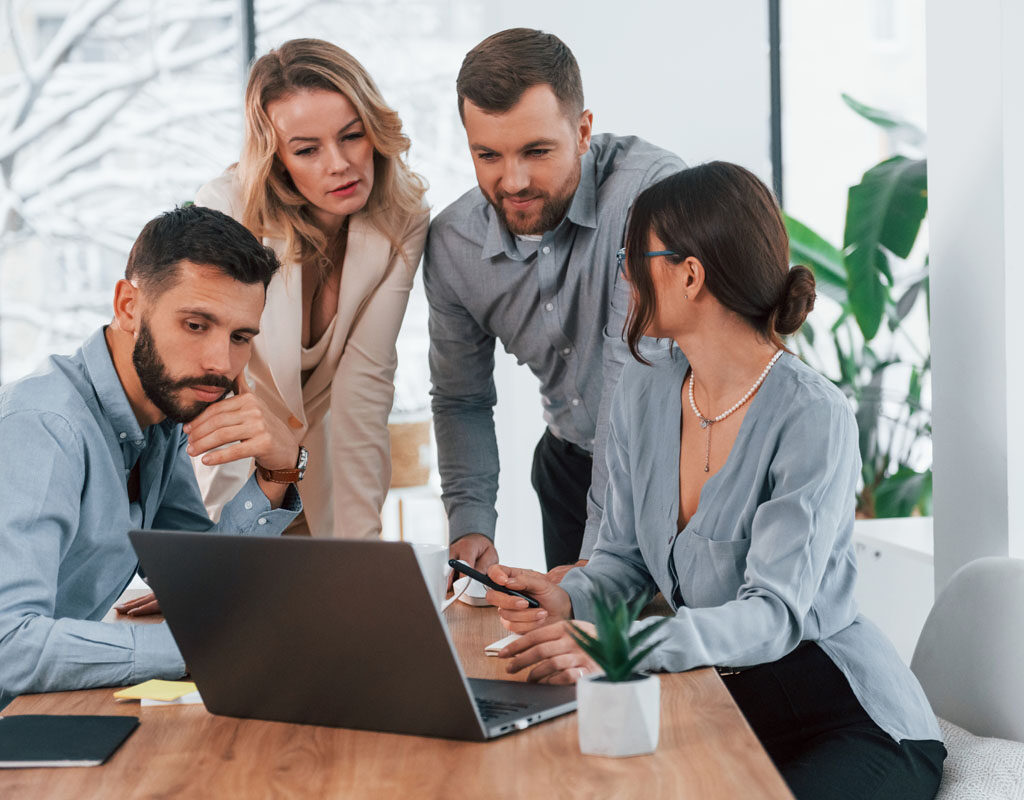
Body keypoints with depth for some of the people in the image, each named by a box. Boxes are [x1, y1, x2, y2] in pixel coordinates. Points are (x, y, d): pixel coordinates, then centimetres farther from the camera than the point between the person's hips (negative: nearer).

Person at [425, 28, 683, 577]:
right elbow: (461, 399, 6)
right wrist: (469, 526, -9)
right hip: (571, 463, 4)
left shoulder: (650, 189, -26)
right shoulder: (451, 244, -7)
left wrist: (601, 554, -29)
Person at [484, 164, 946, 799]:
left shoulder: (814, 418, -20)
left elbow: (774, 614, -28)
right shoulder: (643, 390, 3)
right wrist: (569, 599, -12)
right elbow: (625, 554, 11)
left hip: (852, 723, -6)